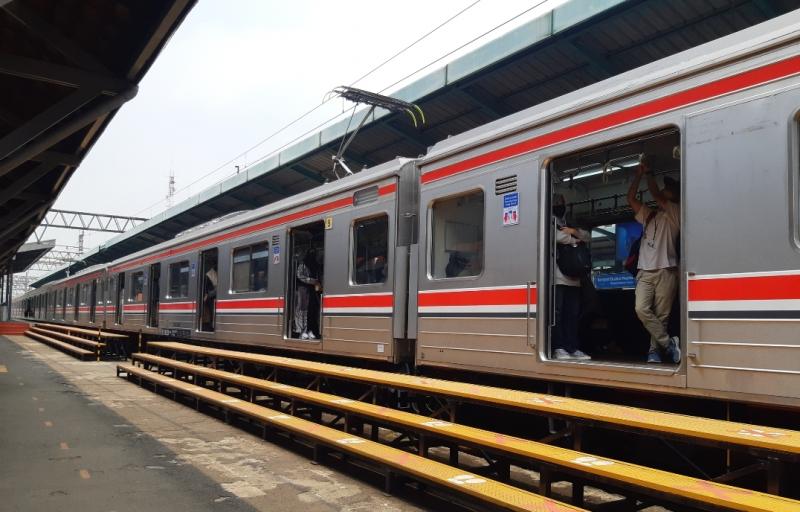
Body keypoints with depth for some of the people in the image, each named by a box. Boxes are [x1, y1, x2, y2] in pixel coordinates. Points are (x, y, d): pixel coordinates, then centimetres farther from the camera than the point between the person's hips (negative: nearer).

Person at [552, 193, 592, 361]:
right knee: (557, 312, -10)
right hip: (557, 276, -6)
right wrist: (575, 239, 1)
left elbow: (588, 236, 17)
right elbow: (556, 236, -14)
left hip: (573, 276, 7)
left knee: (573, 313, 3)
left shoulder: (570, 225, 27)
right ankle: (558, 348, -10)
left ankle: (573, 348, 4)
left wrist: (575, 231, -2)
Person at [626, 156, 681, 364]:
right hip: (645, 272, 5)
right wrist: (639, 174, 16)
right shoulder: (648, 215, 23)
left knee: (661, 315, -5)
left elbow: (655, 195, -7)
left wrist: (648, 173, 3)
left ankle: (655, 350, 0)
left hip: (665, 271, -4)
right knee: (642, 309, -13)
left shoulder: (675, 213, 5)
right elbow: (631, 198, 19)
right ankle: (669, 343, -5)